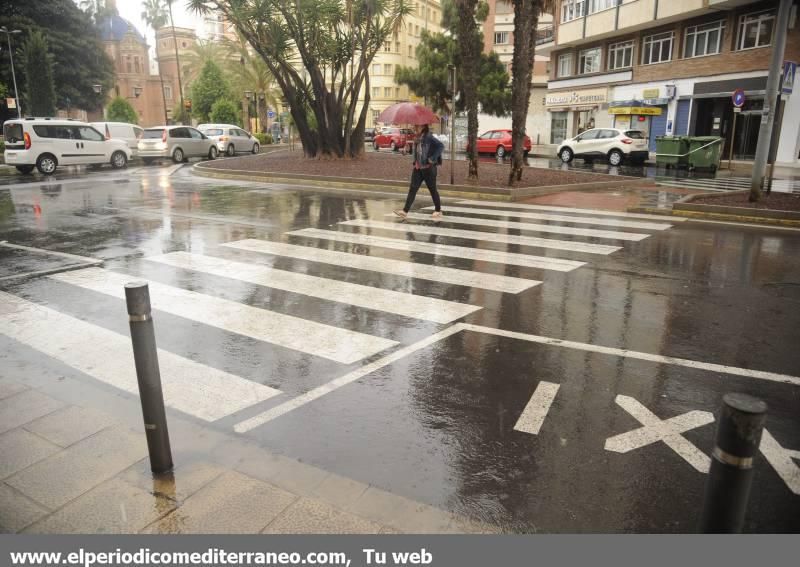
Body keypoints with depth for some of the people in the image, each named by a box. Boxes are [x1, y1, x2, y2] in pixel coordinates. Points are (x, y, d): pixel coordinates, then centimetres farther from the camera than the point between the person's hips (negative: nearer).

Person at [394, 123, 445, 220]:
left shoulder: (428, 137, -14)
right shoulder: (417, 138, 10)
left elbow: (441, 146, -23)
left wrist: (432, 158, -22)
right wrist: (415, 160, 13)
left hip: (428, 168, -7)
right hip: (417, 168, 7)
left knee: (432, 189, 5)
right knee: (412, 189, 1)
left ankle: (438, 211, 18)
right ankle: (405, 211, -2)